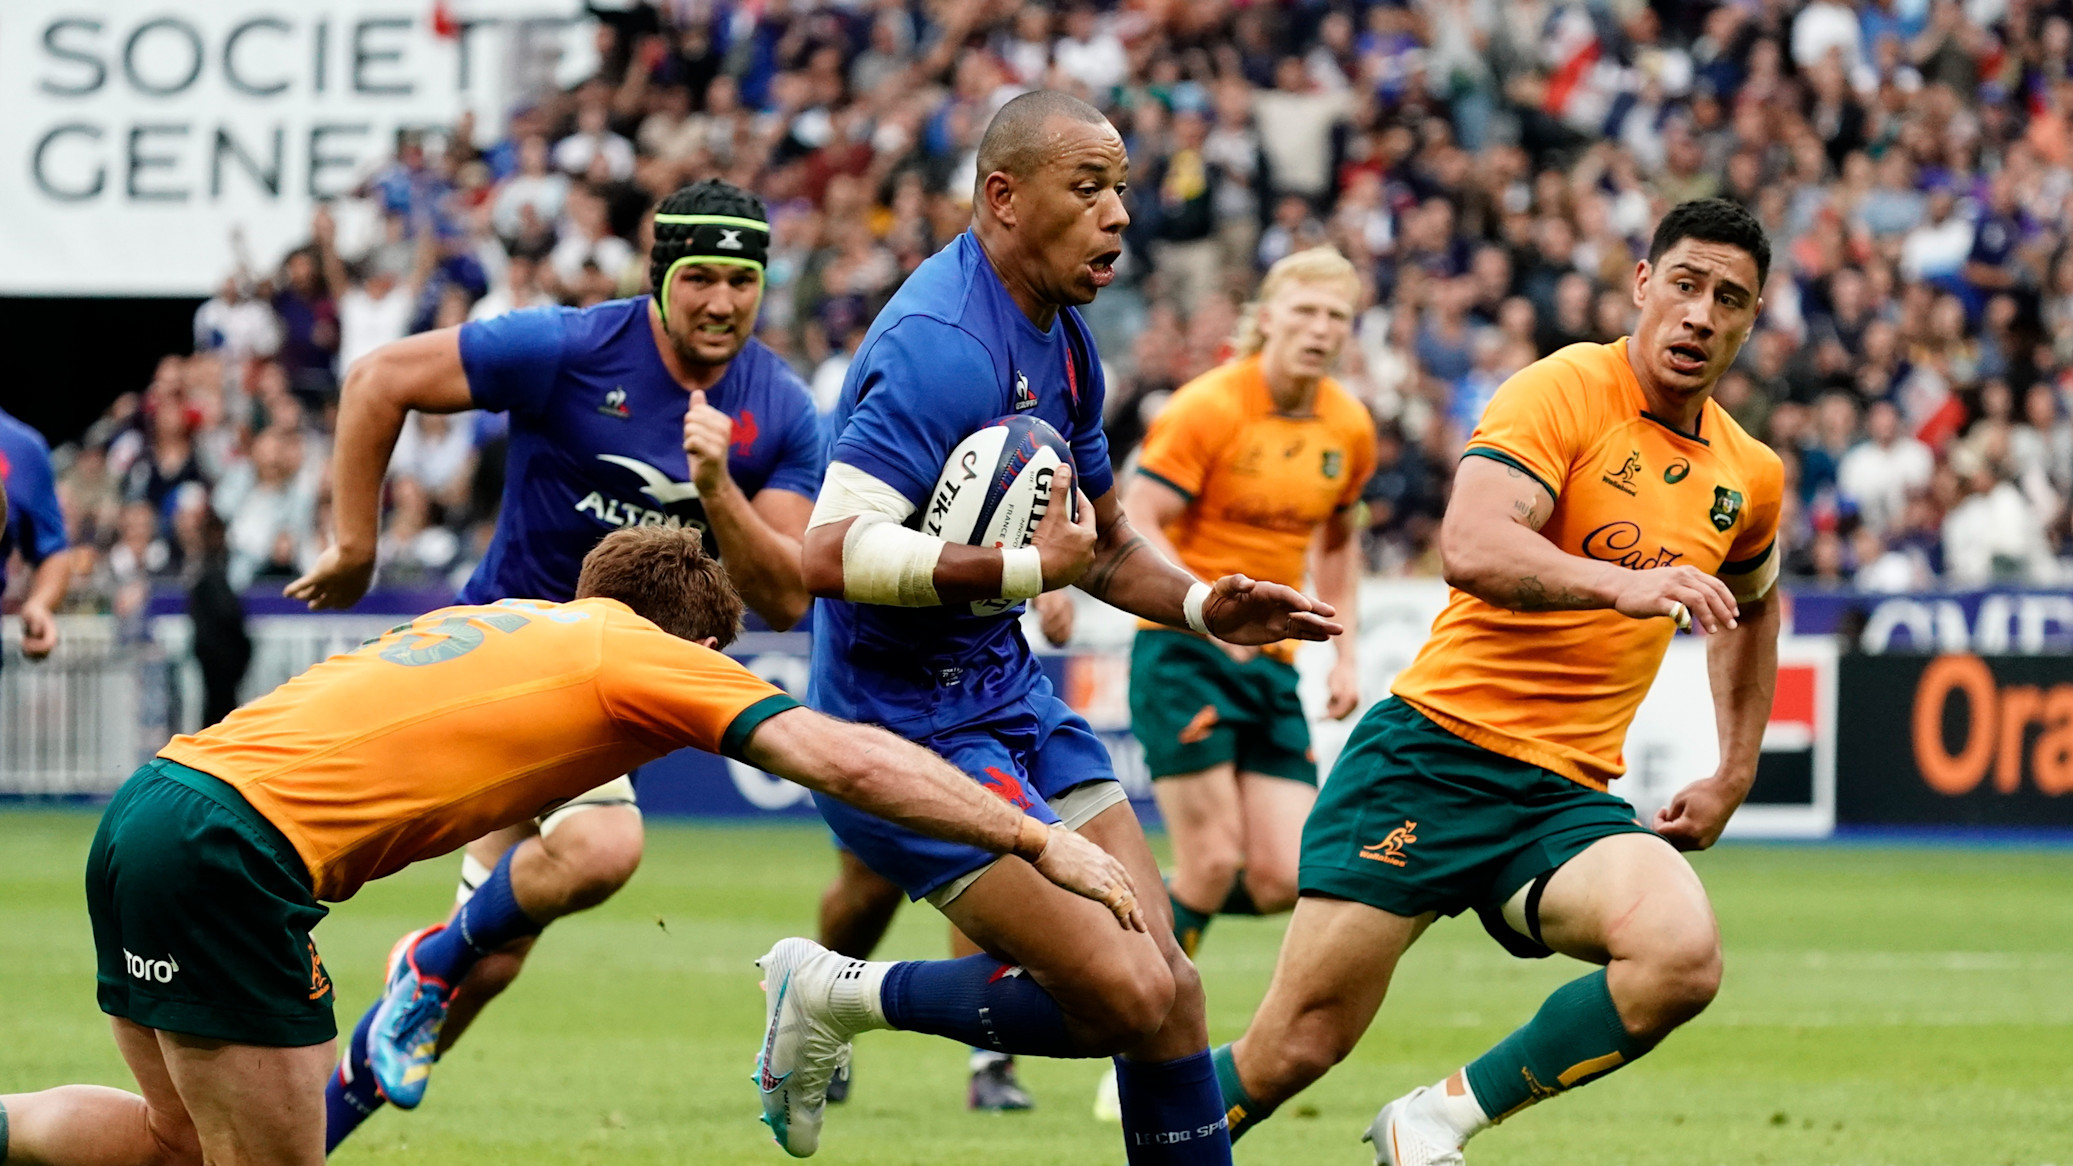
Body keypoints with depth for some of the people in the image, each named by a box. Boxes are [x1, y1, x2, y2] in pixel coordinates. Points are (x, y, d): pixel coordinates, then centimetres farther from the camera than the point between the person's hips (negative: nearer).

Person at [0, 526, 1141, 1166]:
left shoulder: (512, 623, 23)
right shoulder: (647, 655, 2)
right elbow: (848, 761, -5)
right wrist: (1039, 840, -1)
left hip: (159, 800, 8)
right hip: (231, 850, -8)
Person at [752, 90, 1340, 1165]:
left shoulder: (1060, 343, 10)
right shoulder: (942, 344, -22)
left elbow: (1101, 542, 25)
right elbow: (831, 554, -30)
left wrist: (1203, 609, 6)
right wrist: (1029, 568, -29)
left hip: (1005, 694, 9)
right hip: (907, 724, -9)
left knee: (1168, 982, -1)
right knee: (1126, 995, -14)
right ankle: (835, 997, 3)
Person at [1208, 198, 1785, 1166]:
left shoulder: (1750, 478, 12)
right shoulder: (1565, 391, -7)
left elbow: (1750, 605, 35)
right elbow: (1471, 547, -24)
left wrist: (1733, 777, 27)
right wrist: (1620, 585, -38)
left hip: (1569, 797, 5)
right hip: (1435, 750, -5)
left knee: (1683, 957, -27)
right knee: (1297, 1044, -9)